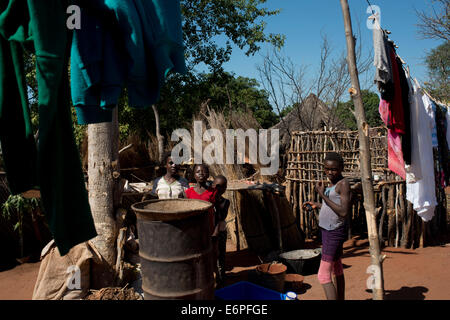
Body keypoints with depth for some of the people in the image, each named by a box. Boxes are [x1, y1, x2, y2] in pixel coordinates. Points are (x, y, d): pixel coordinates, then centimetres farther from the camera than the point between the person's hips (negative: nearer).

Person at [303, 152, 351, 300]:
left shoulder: (343, 184, -16)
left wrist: (322, 195, -22)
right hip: (328, 231, 10)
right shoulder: (332, 184, 11)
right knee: (337, 269, 22)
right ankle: (340, 299, 37)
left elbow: (343, 212, -24)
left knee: (323, 276, -9)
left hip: (335, 232, -10)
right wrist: (316, 205, 18)